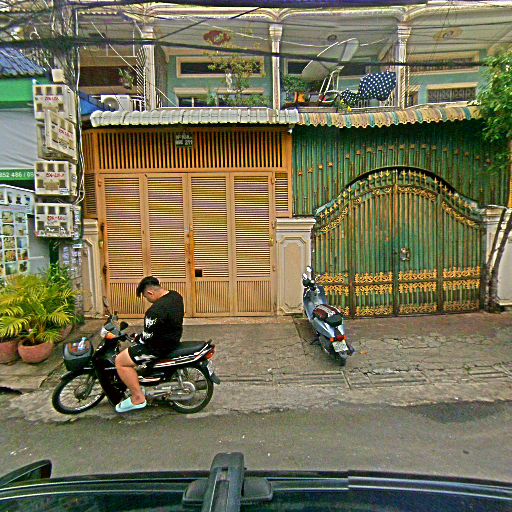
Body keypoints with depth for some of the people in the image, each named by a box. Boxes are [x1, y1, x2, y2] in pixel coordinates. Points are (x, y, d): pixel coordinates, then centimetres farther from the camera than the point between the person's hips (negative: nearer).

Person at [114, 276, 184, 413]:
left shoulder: (156, 311, -30)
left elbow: (147, 337, -23)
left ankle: (138, 398, 3)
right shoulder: (175, 295, -2)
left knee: (120, 361, -4)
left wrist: (135, 339, 0)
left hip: (161, 346, -10)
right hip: (173, 338, 10)